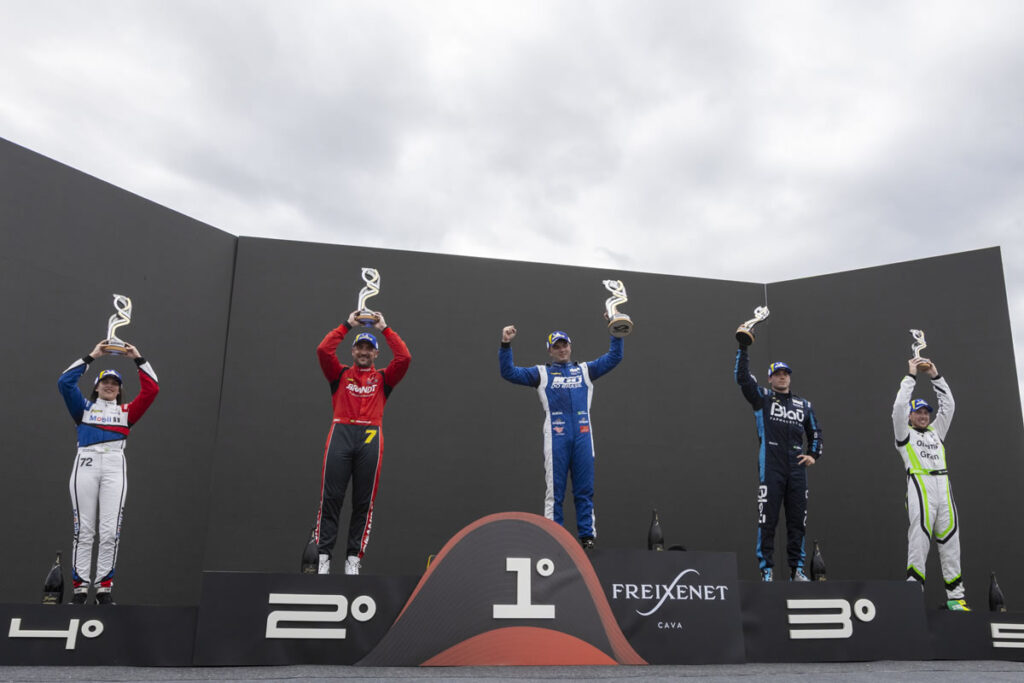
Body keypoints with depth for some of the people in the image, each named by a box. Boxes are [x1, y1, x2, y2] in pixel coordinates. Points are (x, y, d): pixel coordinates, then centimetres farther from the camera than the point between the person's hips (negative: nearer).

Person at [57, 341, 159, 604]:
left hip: (115, 466, 0)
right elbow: (64, 382, 7)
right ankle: (80, 586, 3)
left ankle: (104, 587, 1)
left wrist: (138, 359, 12)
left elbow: (151, 389, 12)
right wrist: (91, 356, 8)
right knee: (83, 529, -2)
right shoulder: (84, 408, 19)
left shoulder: (126, 411, 20)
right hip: (86, 463, 0)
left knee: (110, 531, -5)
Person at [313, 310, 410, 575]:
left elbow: (404, 358, 5)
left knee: (364, 503, -1)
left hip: (370, 439, 1)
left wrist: (385, 329, 12)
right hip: (341, 434, 0)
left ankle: (354, 558, 4)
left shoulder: (383, 378, 18)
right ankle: (323, 556, -2)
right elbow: (323, 350, 5)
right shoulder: (340, 374, 18)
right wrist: (347, 325, 10)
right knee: (330, 498, -6)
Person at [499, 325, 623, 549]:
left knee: (585, 488, 4)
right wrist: (506, 345, -4)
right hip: (556, 437, -2)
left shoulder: (585, 370, 21)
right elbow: (509, 373, 7)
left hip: (583, 435, 2)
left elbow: (614, 357, 19)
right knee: (554, 489, -1)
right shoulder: (541, 373, 16)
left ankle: (587, 534, 11)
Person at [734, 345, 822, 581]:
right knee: (767, 520, -5)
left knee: (797, 520, 6)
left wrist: (813, 455, 15)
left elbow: (815, 432, 29)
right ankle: (766, 569, 1)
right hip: (770, 467, -4)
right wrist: (743, 348, -9)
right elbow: (742, 377, -5)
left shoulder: (804, 405, 19)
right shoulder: (762, 398, 8)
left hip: (797, 468, 4)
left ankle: (797, 569, 15)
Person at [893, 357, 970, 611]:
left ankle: (955, 596, 4)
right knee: (919, 539, -10)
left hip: (943, 485, 5)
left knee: (950, 540, 2)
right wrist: (911, 376, 4)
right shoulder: (905, 434, 11)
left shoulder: (936, 431, 25)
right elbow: (899, 406, -2)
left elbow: (949, 405, 22)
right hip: (920, 485, -5)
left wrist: (935, 376, 18)